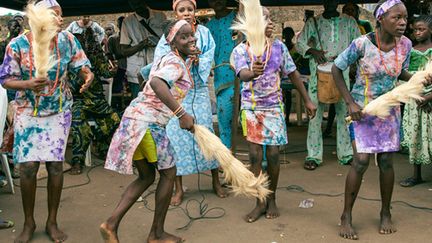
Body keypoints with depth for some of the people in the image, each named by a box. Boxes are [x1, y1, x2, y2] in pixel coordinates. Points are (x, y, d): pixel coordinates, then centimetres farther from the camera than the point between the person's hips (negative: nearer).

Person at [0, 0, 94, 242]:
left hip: (59, 111, 1)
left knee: (56, 164, -1)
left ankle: (52, 222, 16)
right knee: (28, 166, -5)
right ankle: (29, 223, 16)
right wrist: (27, 84, -31)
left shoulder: (67, 40, -9)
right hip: (28, 112, -1)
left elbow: (82, 64, -3)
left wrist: (88, 74, -27)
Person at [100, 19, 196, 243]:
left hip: (136, 118, 9)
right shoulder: (176, 62, -12)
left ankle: (111, 224, 9)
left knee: (146, 176, 17)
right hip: (148, 122, -9)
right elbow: (156, 83, -32)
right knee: (168, 173, 6)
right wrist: (182, 114, -34)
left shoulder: (167, 59, 18)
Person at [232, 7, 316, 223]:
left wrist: (307, 100, 10)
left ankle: (271, 200, 20)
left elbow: (293, 74, 8)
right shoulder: (241, 50, -9)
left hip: (274, 106, 2)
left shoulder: (279, 47, -2)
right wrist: (253, 73, -51)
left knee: (273, 154, 1)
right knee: (255, 155, -2)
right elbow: (243, 75, -27)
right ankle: (260, 203, 12)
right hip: (251, 107, -1)